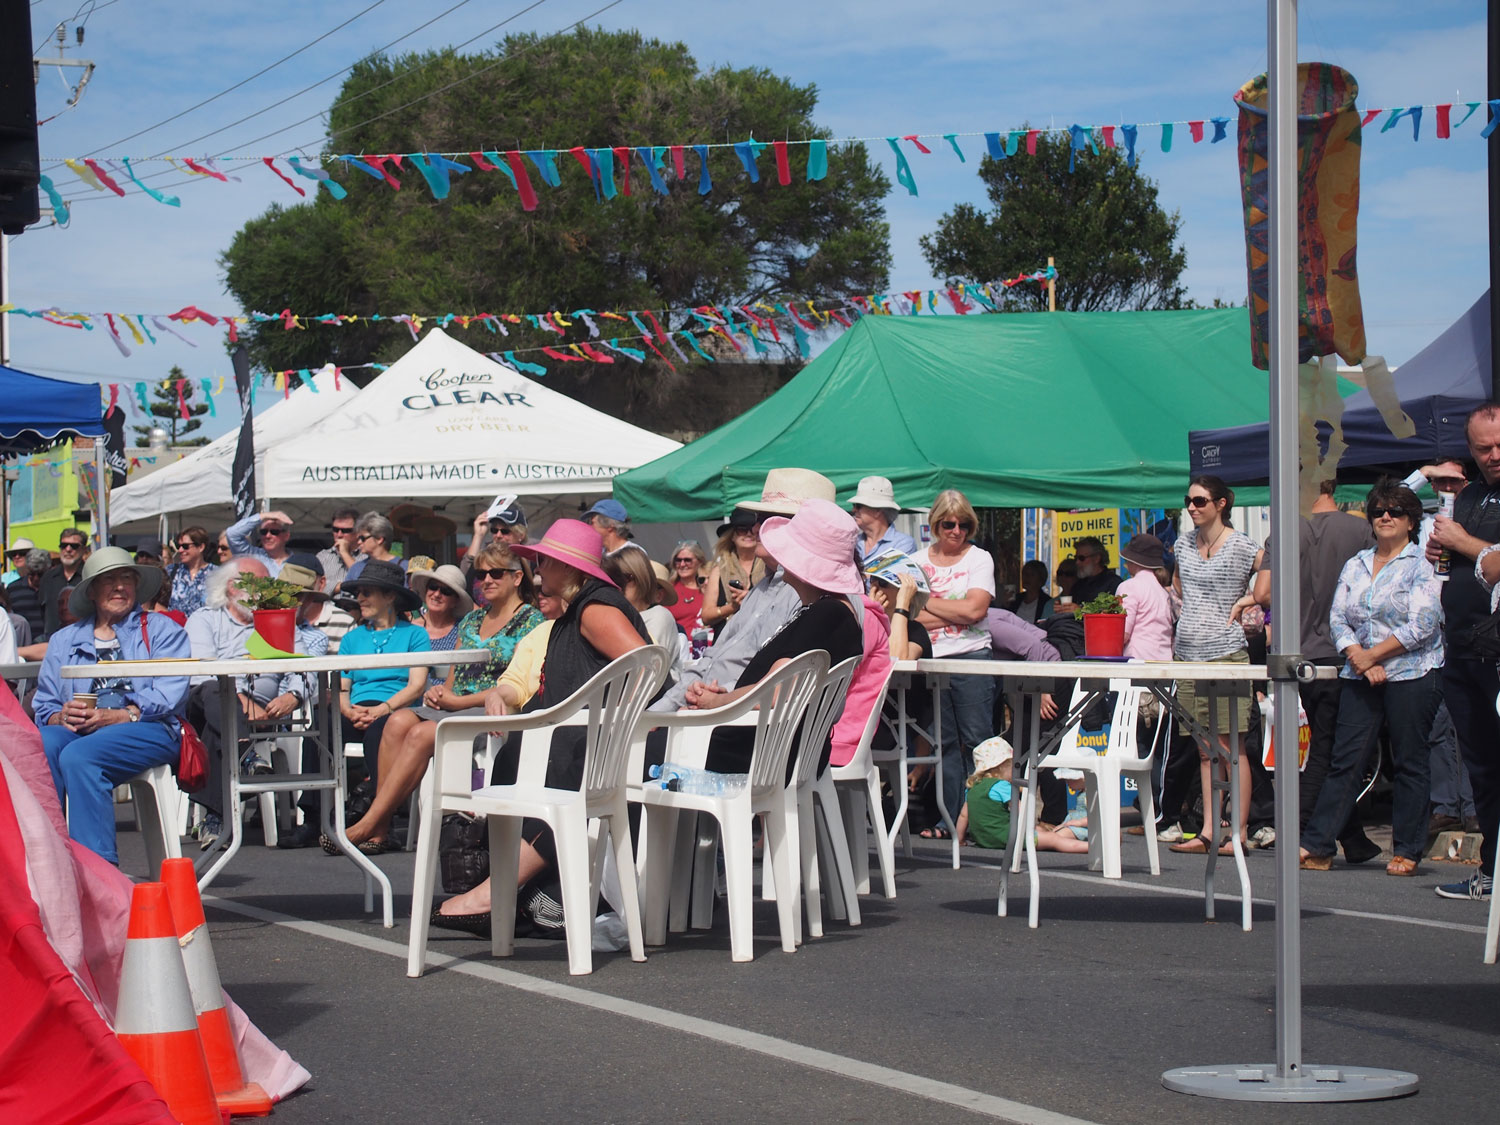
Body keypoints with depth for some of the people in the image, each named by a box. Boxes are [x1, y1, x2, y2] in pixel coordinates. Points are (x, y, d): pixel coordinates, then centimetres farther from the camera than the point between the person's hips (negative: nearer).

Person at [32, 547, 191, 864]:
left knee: (78, 756, -34)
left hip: (147, 731, -3)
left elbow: (167, 698, -2)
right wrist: (63, 717, -10)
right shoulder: (64, 640, 26)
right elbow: (43, 708, 15)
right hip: (77, 731, 3)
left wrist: (113, 716, -16)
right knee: (41, 745, -32)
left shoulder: (161, 630, 15)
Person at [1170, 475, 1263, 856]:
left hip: (1225, 652, -6)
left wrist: (1248, 600, -8)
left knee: (1229, 745, -6)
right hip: (1187, 651, 6)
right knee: (1205, 749, 7)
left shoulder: (1240, 546, -6)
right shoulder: (1185, 543, 12)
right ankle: (1208, 832, 8)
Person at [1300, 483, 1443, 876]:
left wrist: (1373, 655, -11)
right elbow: (1338, 619, 7)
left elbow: (1421, 626, -12)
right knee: (1344, 759, 2)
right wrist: (1360, 658, -10)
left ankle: (1406, 851, 7)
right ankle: (1315, 846, 0)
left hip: (1411, 673, -5)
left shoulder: (1422, 567, -2)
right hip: (1360, 676, 5)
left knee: (1408, 763, 0)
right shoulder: (1355, 566, 14)